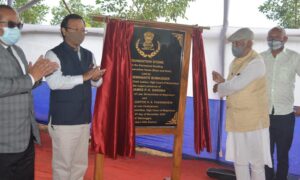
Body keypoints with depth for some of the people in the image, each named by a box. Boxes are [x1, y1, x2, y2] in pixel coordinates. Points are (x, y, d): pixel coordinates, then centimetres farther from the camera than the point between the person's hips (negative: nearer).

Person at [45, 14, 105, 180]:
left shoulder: (88, 55, 12)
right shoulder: (54, 54, -8)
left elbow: (96, 82, 12)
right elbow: (54, 82, -23)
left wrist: (96, 77, -11)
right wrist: (84, 77, -23)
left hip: (84, 119, 6)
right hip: (63, 120, -6)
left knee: (80, 164, 15)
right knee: (62, 166, 4)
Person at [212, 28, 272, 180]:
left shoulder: (256, 63, -16)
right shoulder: (235, 62, 11)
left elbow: (236, 85, -24)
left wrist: (219, 87, -6)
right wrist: (222, 81, -2)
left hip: (253, 121, -8)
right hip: (236, 121, 8)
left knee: (256, 162, 5)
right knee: (239, 161, 16)